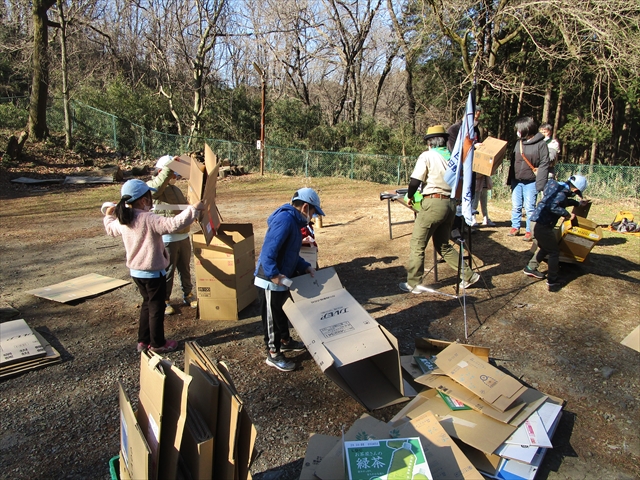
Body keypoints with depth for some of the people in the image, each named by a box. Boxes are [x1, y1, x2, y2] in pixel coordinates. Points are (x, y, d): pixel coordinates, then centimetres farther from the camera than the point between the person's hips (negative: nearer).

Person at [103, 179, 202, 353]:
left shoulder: (122, 221, 1)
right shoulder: (149, 220, -24)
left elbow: (110, 229, 23)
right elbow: (173, 224, -35)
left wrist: (109, 215, 41)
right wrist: (193, 209, -29)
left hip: (135, 272, 8)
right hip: (153, 272, -8)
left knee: (147, 304, 23)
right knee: (156, 307, 7)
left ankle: (143, 340, 31)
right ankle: (158, 344, 19)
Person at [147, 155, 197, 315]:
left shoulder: (176, 189, 17)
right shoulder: (152, 187, -9)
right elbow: (156, 186, -34)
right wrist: (169, 166, -37)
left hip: (183, 236, 8)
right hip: (167, 239, -7)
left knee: (185, 269, 18)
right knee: (167, 272, 3)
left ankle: (188, 295, 33)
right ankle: (164, 301, 17)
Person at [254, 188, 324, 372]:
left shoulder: (293, 220, 9)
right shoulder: (285, 219, -24)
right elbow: (269, 250, -31)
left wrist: (305, 267, 7)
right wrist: (273, 274, -35)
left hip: (281, 279, 10)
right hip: (270, 281, -10)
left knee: (282, 313, 26)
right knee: (272, 317, 6)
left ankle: (285, 341, 46)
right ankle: (274, 355, 21)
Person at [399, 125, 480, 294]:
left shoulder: (427, 156, -6)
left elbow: (415, 181, -9)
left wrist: (410, 196, 8)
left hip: (433, 204, -6)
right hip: (451, 204, 7)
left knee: (417, 245, 5)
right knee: (443, 245, 21)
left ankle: (413, 284, 11)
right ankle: (468, 275, 21)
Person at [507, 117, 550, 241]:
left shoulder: (540, 144, -10)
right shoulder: (519, 142, 9)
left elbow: (544, 165, -12)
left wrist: (540, 183, -18)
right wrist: (510, 179, 12)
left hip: (530, 182, -5)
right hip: (516, 181, 6)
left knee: (530, 208, 1)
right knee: (515, 206, 11)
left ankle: (529, 231, 10)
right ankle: (515, 227, 23)